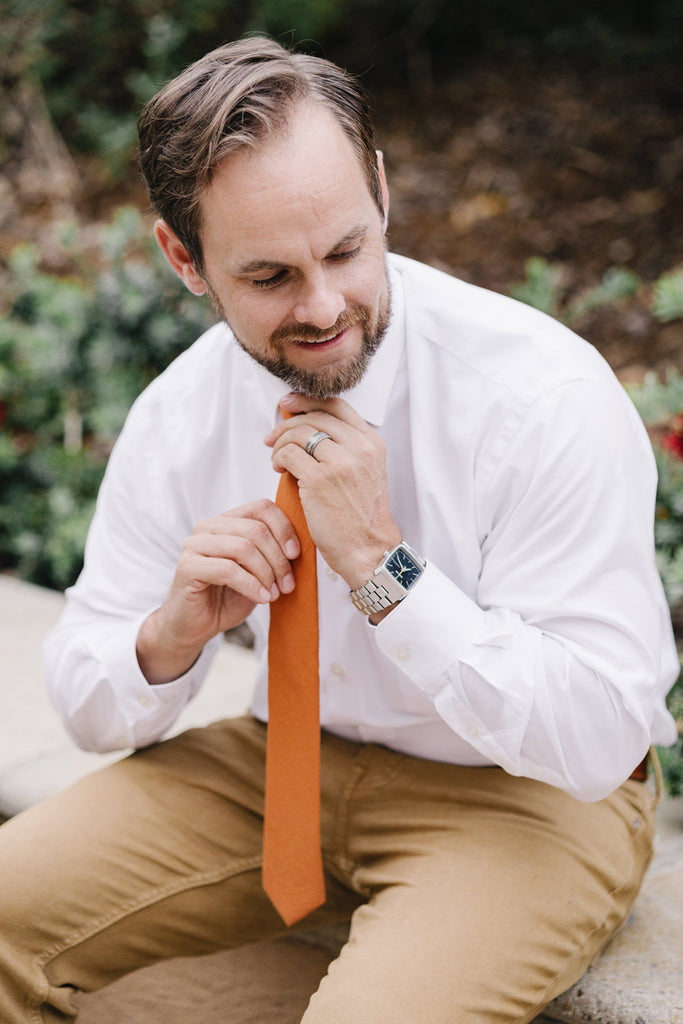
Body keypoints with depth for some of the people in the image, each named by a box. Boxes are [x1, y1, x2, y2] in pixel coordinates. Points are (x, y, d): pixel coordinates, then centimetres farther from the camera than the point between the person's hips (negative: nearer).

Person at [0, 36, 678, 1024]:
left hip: (522, 793, -4)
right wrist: (173, 634, -24)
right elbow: (91, 707, -1)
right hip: (290, 759, 4)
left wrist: (380, 562, -31)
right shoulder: (178, 416, -8)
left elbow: (599, 738, -23)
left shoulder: (548, 395, -23)